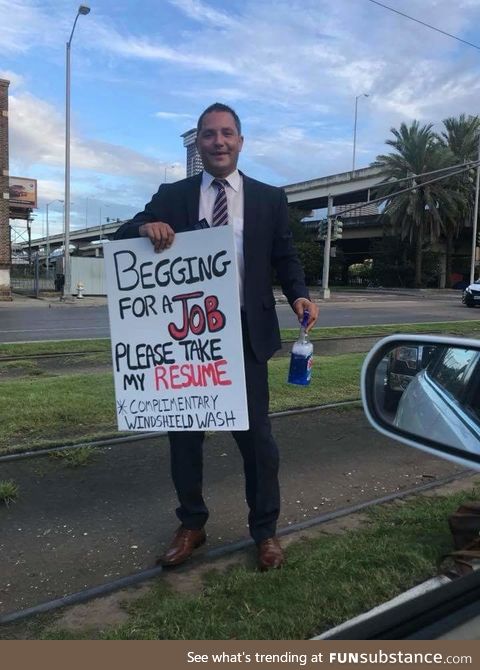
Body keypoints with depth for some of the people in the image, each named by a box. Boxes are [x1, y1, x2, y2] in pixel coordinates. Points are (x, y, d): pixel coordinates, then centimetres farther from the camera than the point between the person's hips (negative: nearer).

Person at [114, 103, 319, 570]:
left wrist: (300, 295, -13)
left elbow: (284, 258, 8)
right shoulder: (172, 196, 6)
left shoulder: (269, 198, 7)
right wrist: (145, 226, -19)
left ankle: (265, 531, 25)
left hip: (246, 332, -1)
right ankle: (191, 524, 31)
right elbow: (121, 238, 4)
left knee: (255, 432, 5)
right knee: (184, 429, 11)